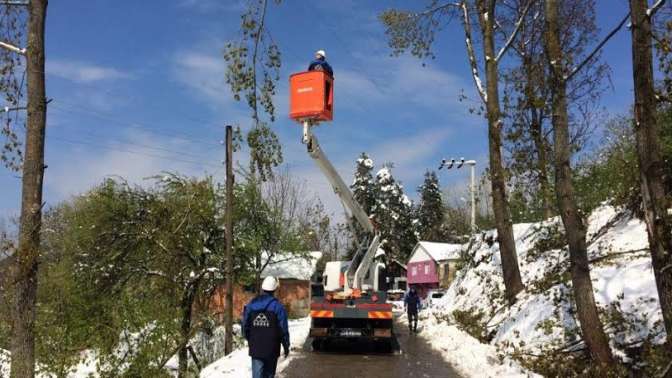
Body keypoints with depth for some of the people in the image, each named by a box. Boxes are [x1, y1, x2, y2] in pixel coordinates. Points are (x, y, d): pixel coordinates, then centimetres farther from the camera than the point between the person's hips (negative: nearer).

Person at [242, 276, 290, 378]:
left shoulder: (251, 305, 1)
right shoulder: (277, 306, -10)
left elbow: (245, 326, 5)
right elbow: (283, 329, -10)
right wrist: (286, 346, 2)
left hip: (255, 349, 2)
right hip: (271, 349, -2)